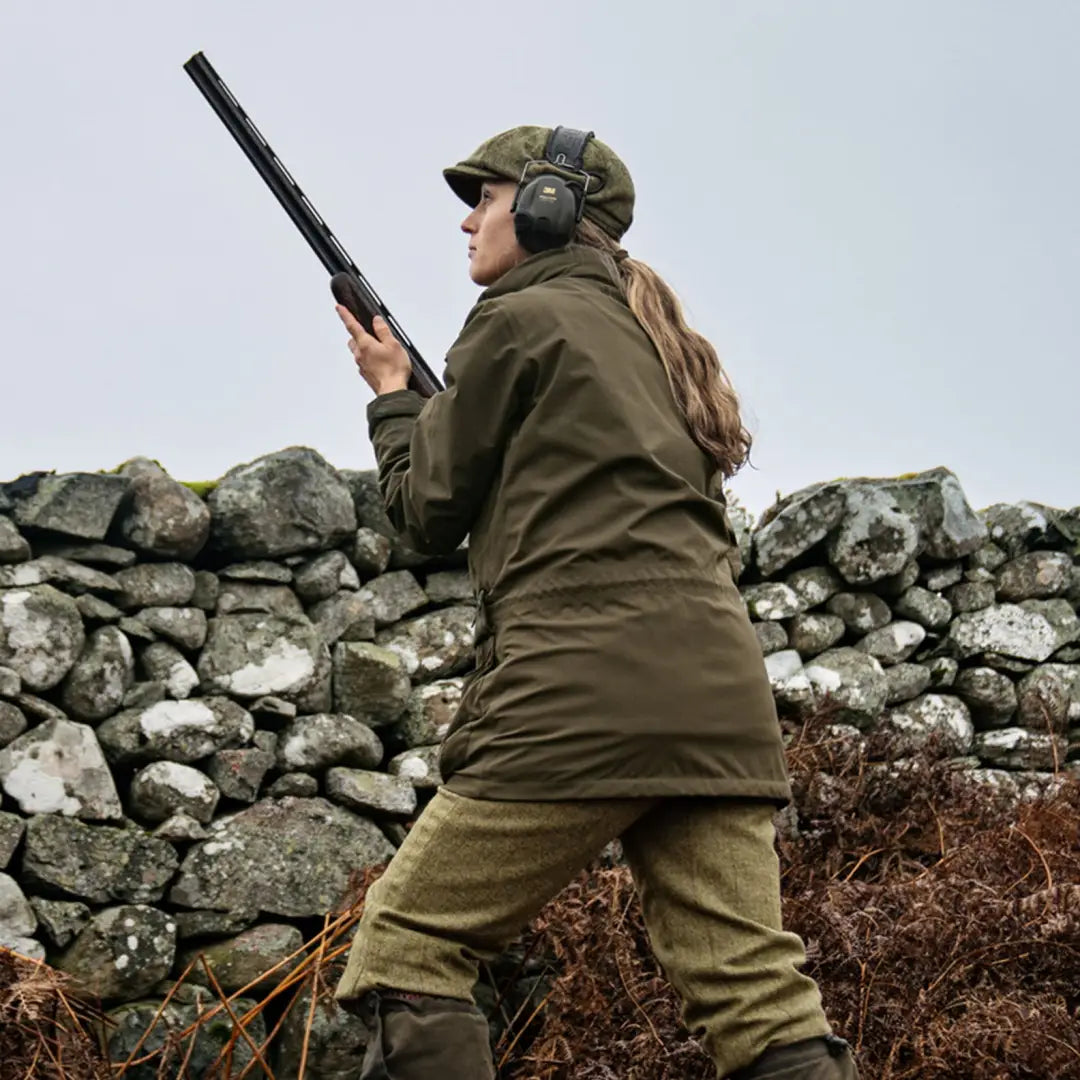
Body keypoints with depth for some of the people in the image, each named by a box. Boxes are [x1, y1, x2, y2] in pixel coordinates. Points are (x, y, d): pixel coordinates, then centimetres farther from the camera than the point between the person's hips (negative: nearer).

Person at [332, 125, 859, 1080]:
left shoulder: (519, 320, 2)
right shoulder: (653, 335, 25)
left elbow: (429, 511, 8)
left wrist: (391, 391, 24)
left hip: (582, 696, -8)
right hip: (722, 698, 8)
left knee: (406, 952, 1)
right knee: (759, 997, 1)